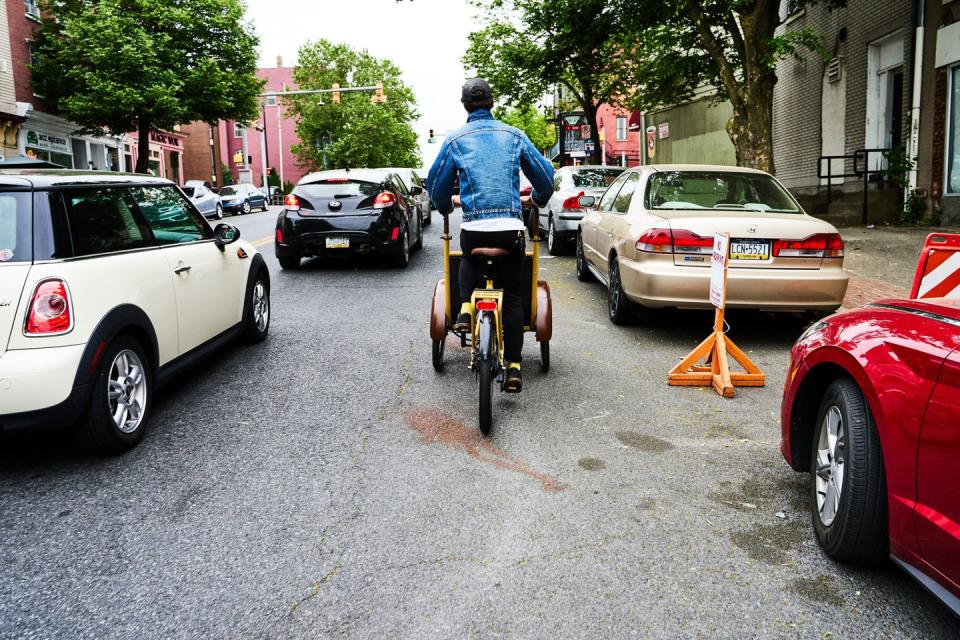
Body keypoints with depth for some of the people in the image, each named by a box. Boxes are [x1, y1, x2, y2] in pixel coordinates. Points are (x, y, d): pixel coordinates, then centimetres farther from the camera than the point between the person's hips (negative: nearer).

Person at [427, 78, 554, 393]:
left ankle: (466, 308, 10)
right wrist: (538, 199, 36)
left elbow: (437, 182, 11)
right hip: (511, 227, 0)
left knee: (469, 258, 35)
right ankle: (513, 367, 4)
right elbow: (545, 174, 15)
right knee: (512, 297, 10)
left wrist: (445, 207, 33)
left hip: (473, 228, 0)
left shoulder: (455, 140, 6)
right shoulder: (513, 135, 10)